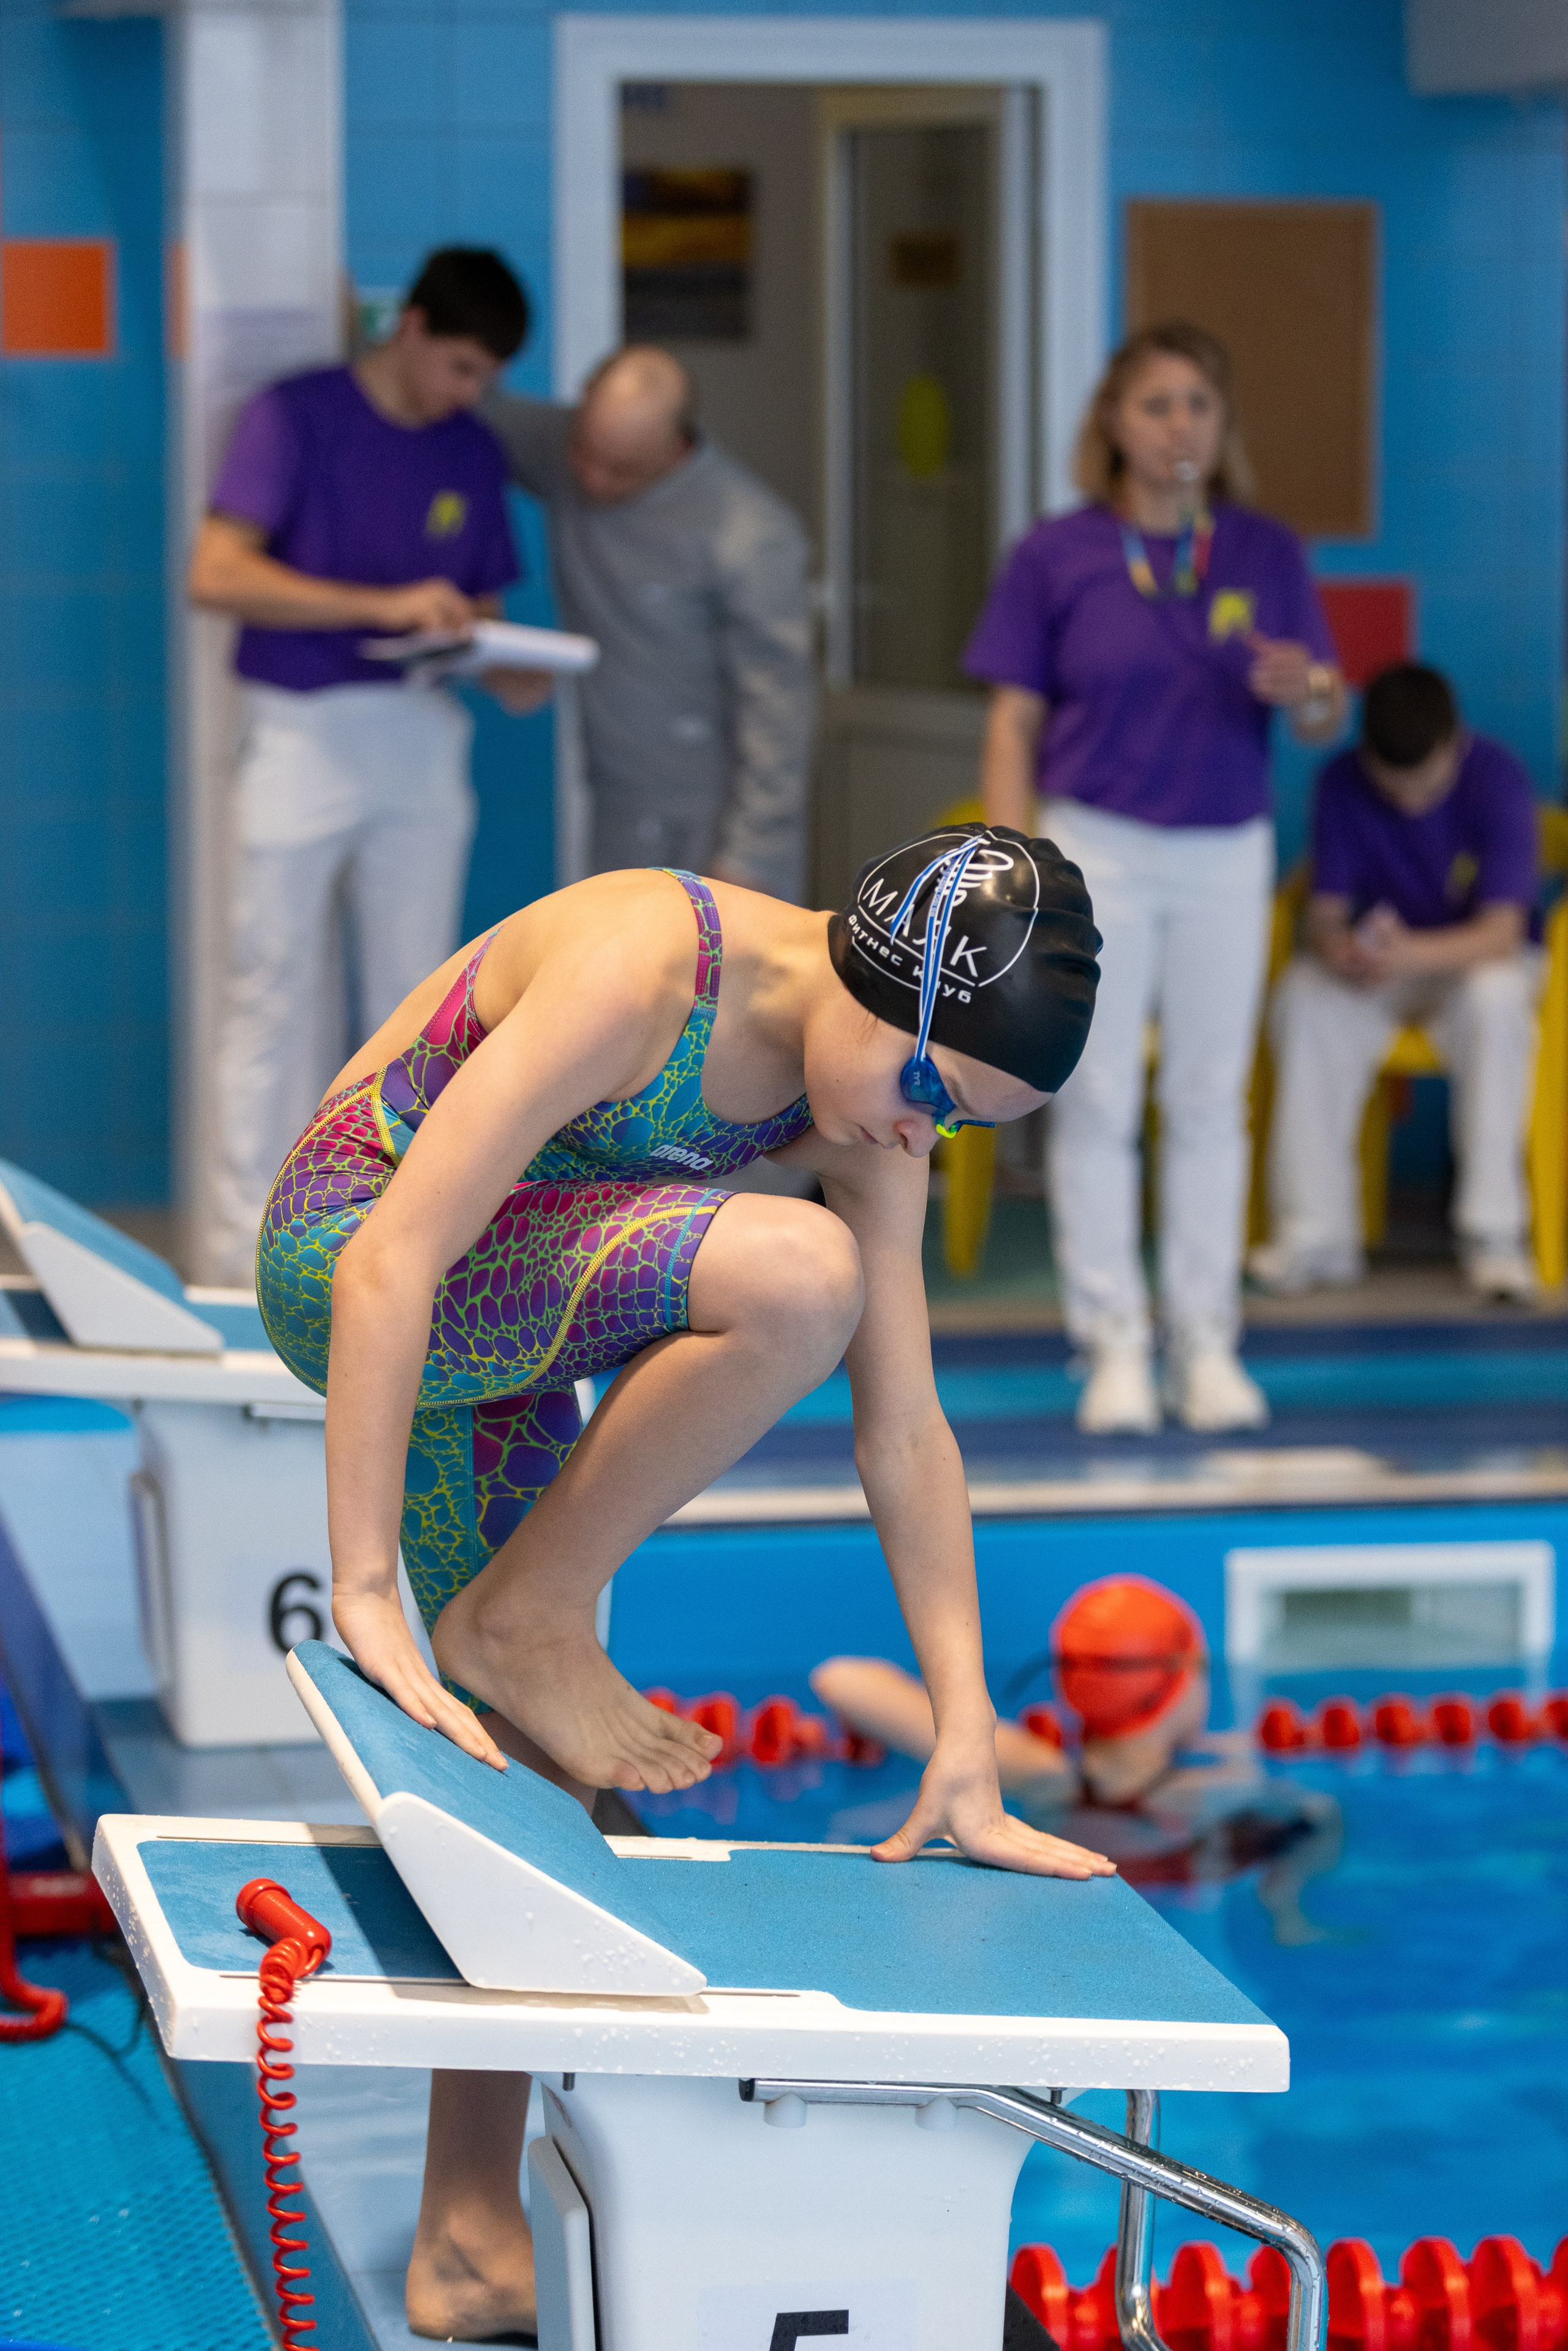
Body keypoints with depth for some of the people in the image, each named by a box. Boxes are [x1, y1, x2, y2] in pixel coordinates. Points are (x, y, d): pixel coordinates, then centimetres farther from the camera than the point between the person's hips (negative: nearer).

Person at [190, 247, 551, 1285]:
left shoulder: (473, 455, 11)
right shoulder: (297, 416, -5)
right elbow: (218, 574, -15)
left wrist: (509, 672, -8)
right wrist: (384, 605, -22)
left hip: (423, 741, 5)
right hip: (303, 733, -5)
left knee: (416, 1004, 6)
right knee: (278, 1000, -3)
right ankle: (249, 1259, 1)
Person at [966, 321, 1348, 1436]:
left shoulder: (1267, 554, 3)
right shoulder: (1057, 557, -3)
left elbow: (1329, 716, 3)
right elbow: (1013, 726, -2)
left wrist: (1306, 693, -21)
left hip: (1228, 856, 2)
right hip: (1099, 849, -2)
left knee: (1211, 1101, 7)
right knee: (1097, 1102, 0)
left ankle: (1207, 1343, 14)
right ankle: (1114, 1343, 7)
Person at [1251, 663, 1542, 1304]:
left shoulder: (1497, 778, -20)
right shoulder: (1343, 783, -12)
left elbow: (1502, 931, -25)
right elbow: (1325, 911, -12)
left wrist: (1413, 955, -45)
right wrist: (1335, 949, -38)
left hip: (1478, 957, -2)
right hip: (1378, 964, 2)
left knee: (1495, 999, -37)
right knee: (1302, 1000, -30)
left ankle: (1491, 1233, -30)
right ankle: (1316, 1232, -26)